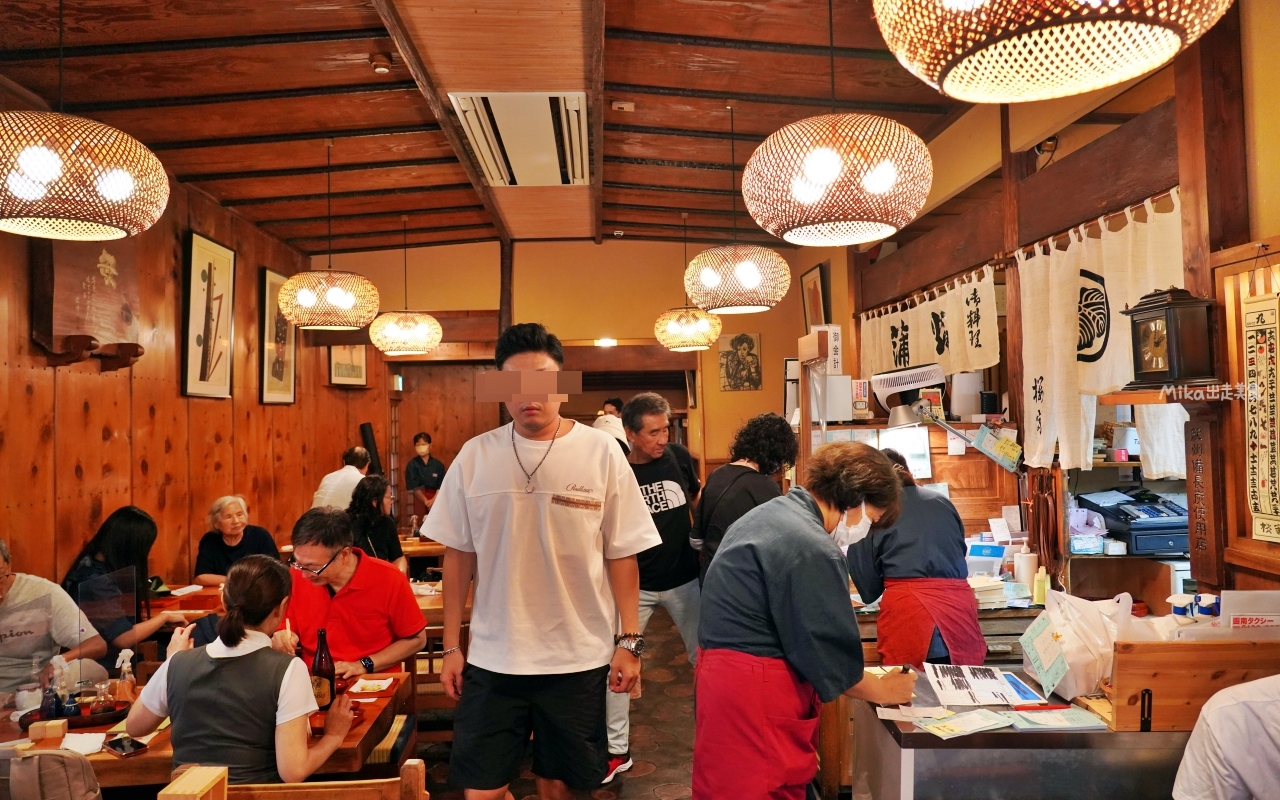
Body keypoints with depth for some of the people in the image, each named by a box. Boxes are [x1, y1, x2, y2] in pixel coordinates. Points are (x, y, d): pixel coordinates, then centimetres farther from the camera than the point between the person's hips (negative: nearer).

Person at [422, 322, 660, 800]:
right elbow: (458, 555, 4)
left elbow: (621, 554, -2)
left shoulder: (601, 453, -6)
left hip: (579, 659, -1)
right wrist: (451, 647, 6)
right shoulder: (475, 456, -2)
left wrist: (629, 640, -4)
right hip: (491, 658, 1)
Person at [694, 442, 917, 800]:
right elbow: (830, 654, -15)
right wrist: (883, 690, 1)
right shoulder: (813, 547, -21)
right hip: (756, 692, -10)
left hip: (725, 670, 10)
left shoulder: (769, 514, 10)